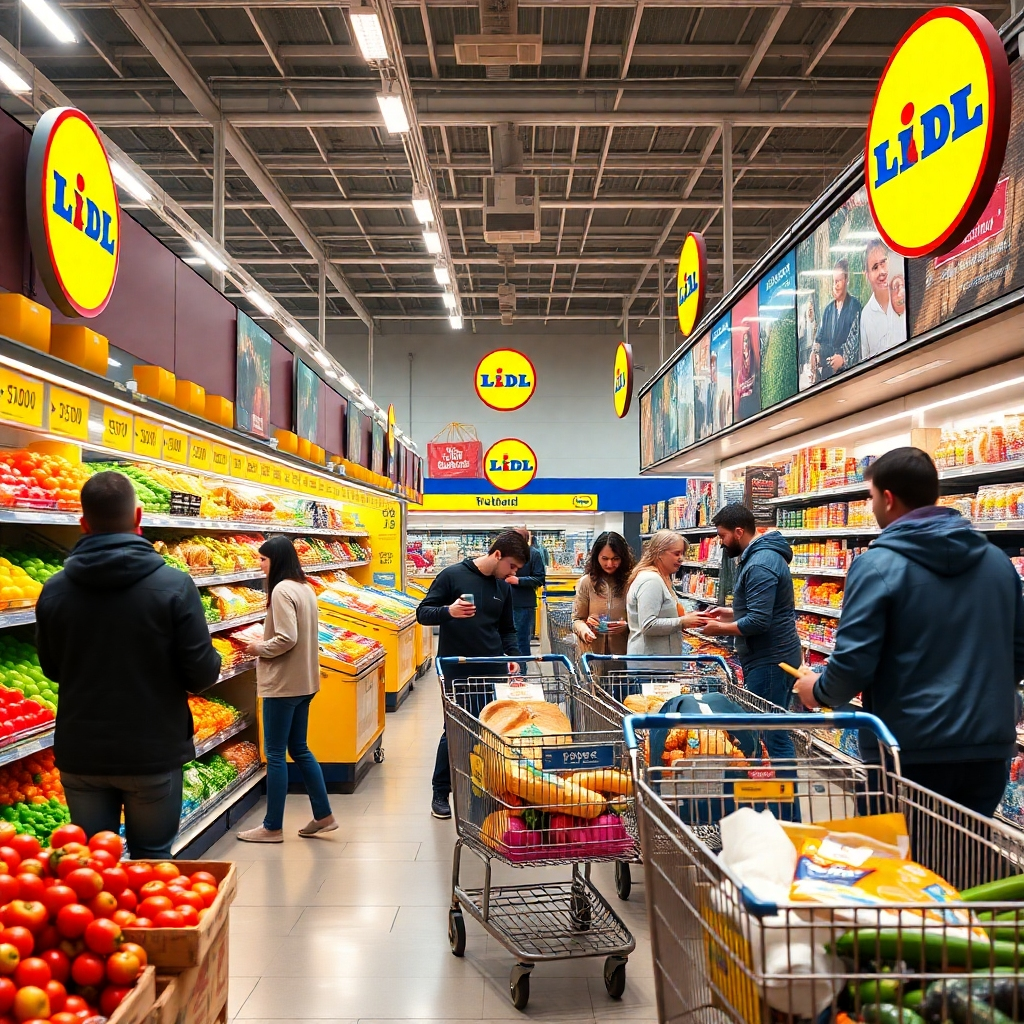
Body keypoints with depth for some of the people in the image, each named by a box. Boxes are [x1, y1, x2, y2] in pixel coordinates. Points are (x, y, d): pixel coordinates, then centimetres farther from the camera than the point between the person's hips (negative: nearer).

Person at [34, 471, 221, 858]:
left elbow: (51, 668, 8)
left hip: (80, 755, 3)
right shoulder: (175, 586, -17)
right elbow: (203, 673, -15)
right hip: (152, 753, -3)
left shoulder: (53, 590, -5)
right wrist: (213, 661, 7)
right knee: (151, 859, 14)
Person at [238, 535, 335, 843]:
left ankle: (272, 827, 11)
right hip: (304, 681, 9)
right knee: (299, 749, 17)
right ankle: (323, 816, 21)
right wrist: (266, 642, 12)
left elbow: (286, 639, -23)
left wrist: (260, 648, -7)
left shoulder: (281, 590, -17)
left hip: (283, 682, -9)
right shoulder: (305, 587, 11)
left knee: (275, 754, 1)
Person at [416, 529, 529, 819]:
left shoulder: (503, 587, 10)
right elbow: (422, 613, -7)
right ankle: (440, 793, 18)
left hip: (493, 671, 5)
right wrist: (448, 611, -27)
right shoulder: (452, 575, -7)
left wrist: (513, 655, -1)